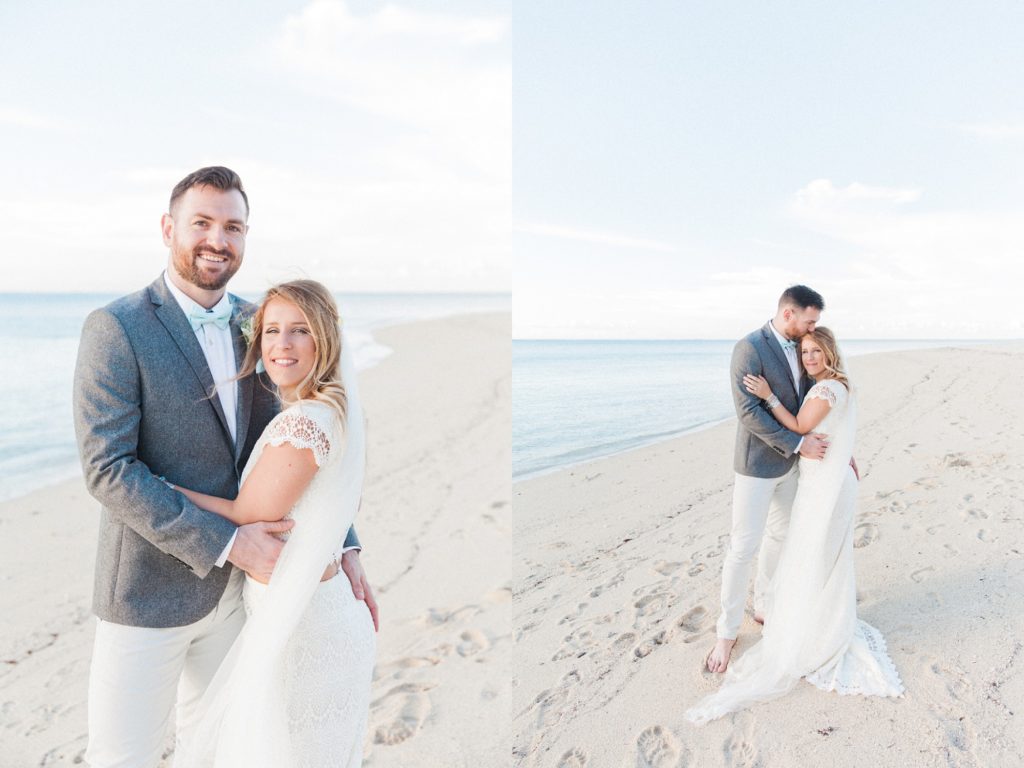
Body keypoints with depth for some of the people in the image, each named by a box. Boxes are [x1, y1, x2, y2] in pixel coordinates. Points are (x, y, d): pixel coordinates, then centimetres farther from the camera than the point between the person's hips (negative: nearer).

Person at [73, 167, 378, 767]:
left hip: (237, 580, 5)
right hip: (152, 588, -5)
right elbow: (107, 469, -20)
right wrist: (228, 542, -24)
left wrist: (344, 544, -4)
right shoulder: (117, 328, -15)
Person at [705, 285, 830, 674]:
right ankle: (727, 631, 11)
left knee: (780, 533, 19)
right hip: (757, 462, -8)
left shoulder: (798, 348, 5)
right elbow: (748, 412, -26)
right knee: (743, 546, -3)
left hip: (788, 458, 8)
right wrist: (798, 443, -23)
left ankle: (763, 603, 38)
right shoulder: (749, 348, -21)